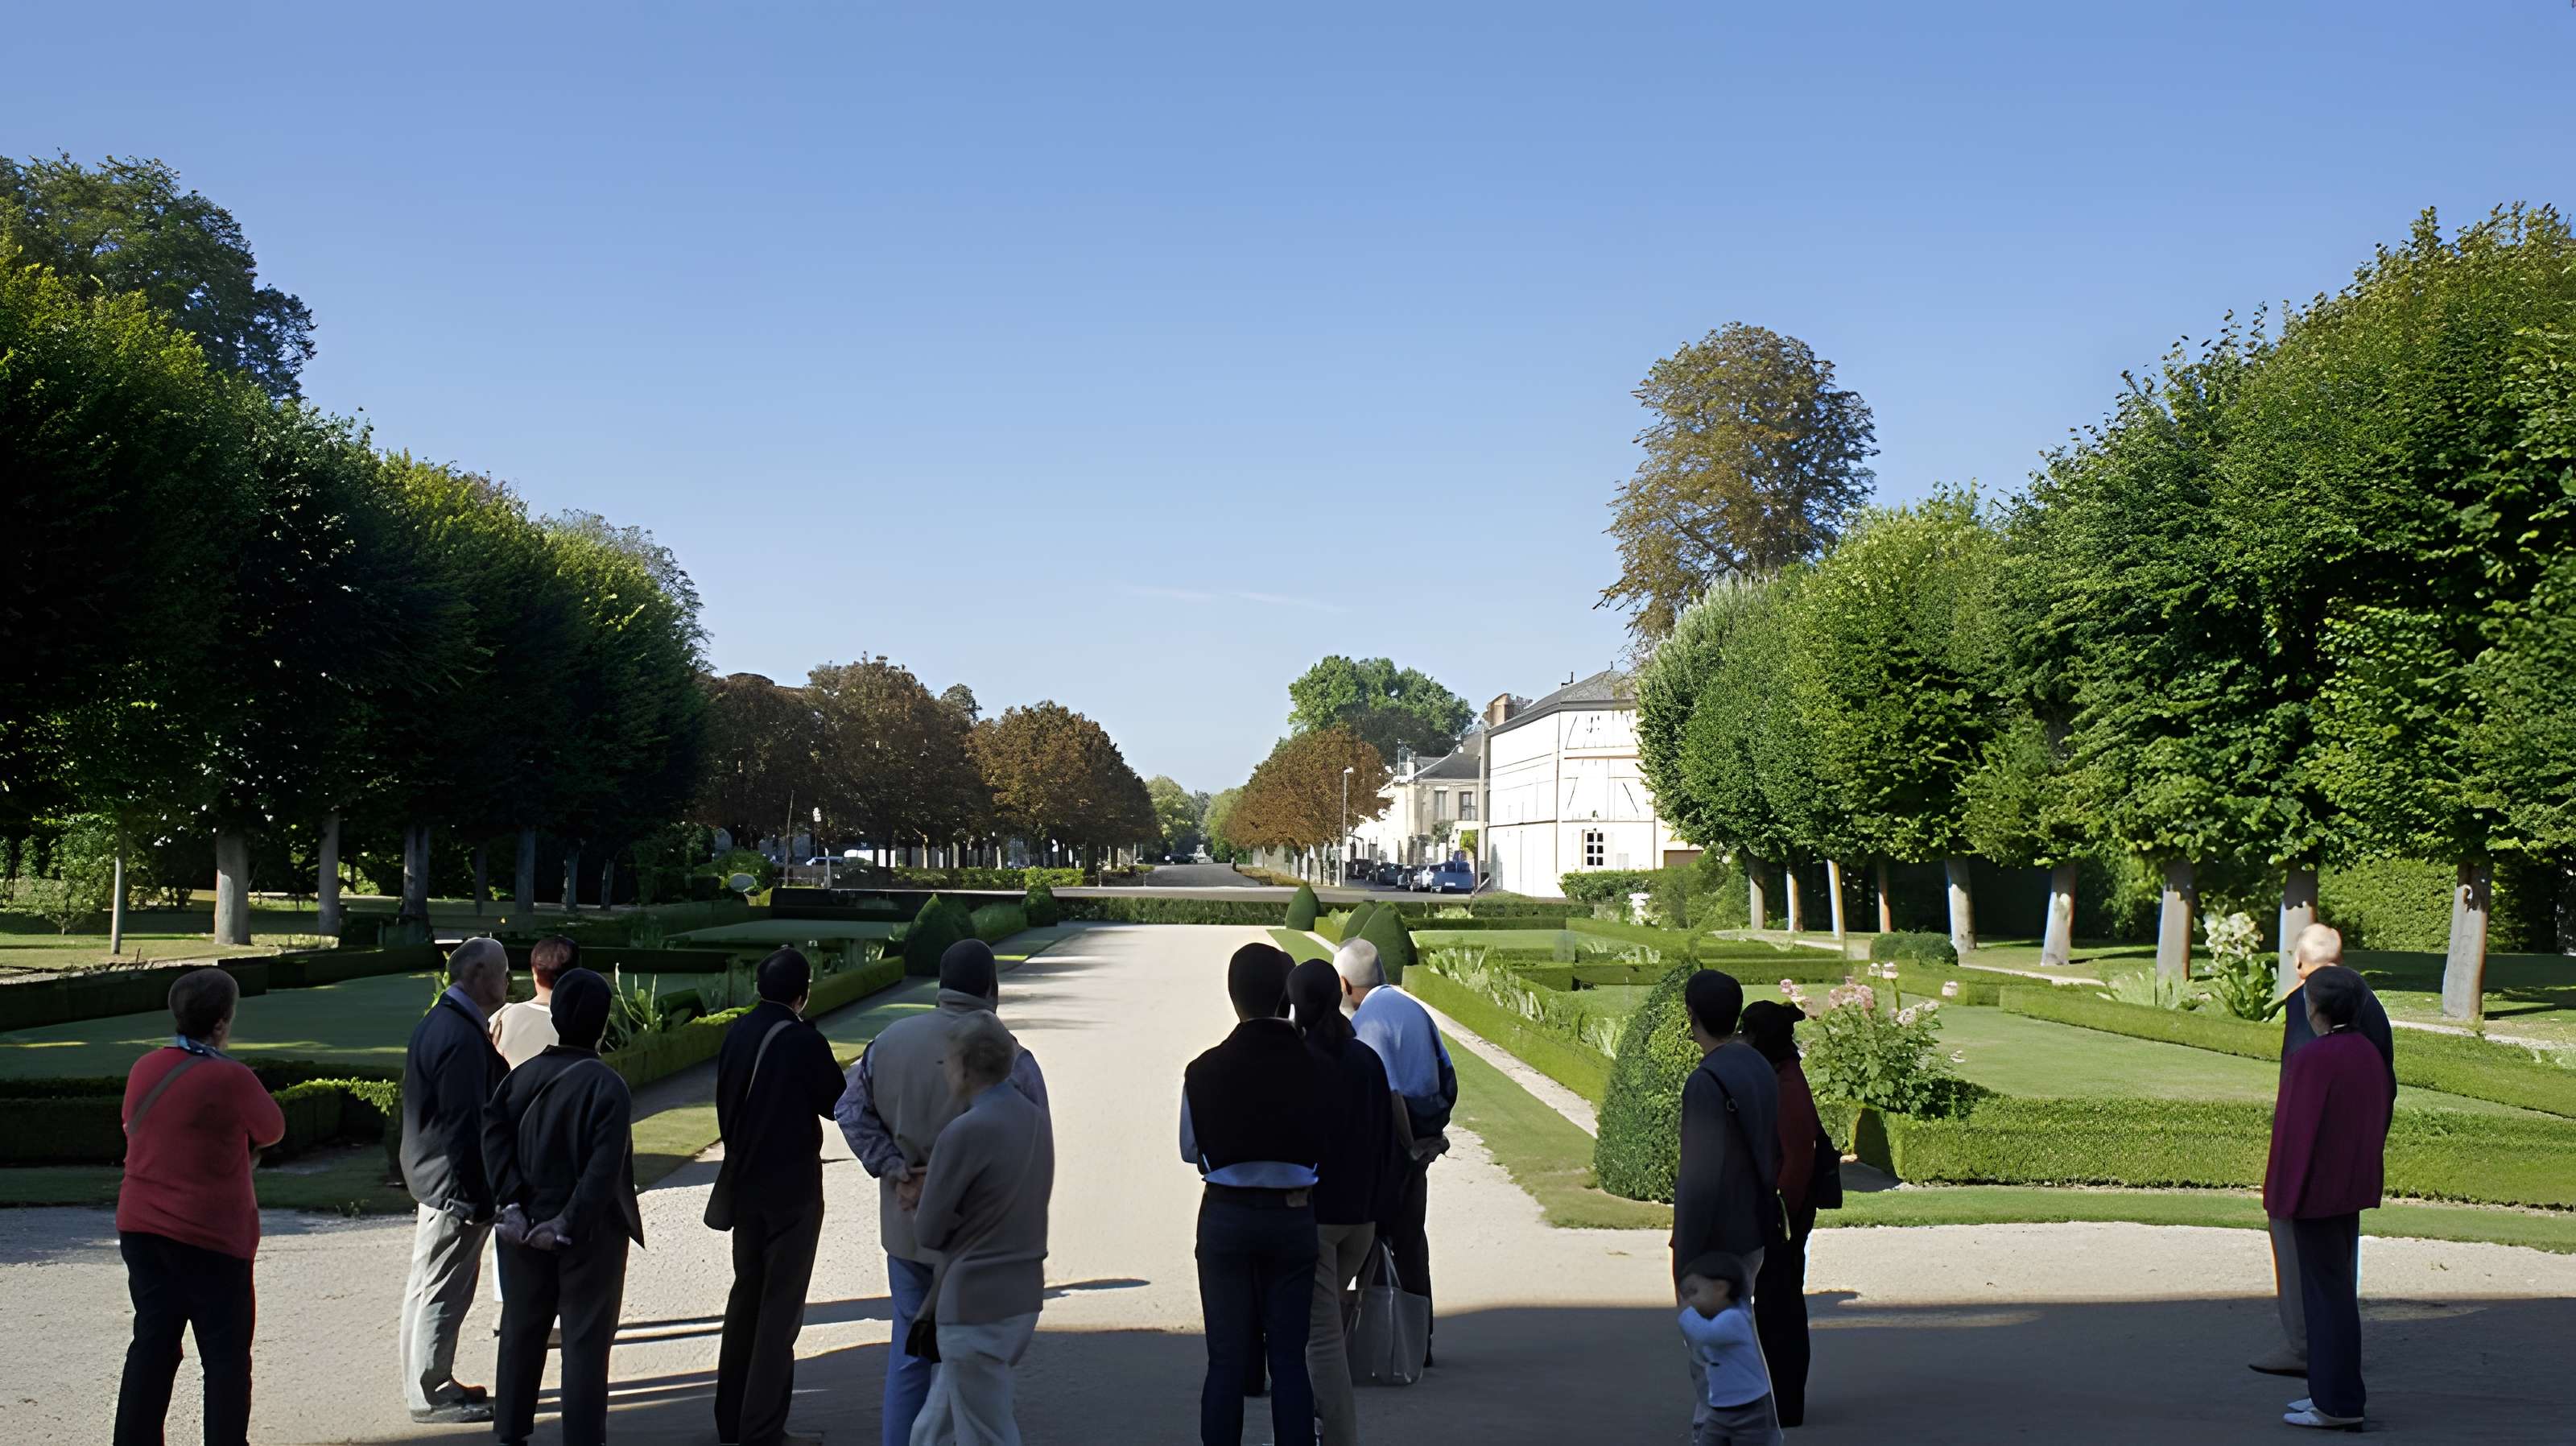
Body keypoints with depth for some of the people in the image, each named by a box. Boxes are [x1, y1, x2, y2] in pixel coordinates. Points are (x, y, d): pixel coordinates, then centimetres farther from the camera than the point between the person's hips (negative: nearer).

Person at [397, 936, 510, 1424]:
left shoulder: (434, 1023, 10)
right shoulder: (463, 1036, -23)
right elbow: (463, 1124, -24)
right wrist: (478, 1198, -21)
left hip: (434, 1177, 11)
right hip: (455, 1184, -11)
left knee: (432, 1286, 19)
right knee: (442, 1289, 0)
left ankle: (432, 1383, 31)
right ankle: (430, 1396, 10)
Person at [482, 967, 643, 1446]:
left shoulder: (524, 1075, -1)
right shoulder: (607, 1086, -15)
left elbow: (493, 1135, -9)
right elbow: (605, 1169, -22)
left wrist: (514, 1203, -11)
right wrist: (569, 1224, -17)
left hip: (526, 1227, 5)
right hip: (590, 1230, -5)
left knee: (521, 1332, 18)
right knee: (586, 1339, 4)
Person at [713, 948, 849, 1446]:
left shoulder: (737, 1034, 2)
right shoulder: (805, 1042, -18)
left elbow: (724, 1103, 9)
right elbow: (836, 1105, -8)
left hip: (745, 1184, 7)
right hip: (792, 1189, -7)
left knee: (746, 1292, 18)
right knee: (781, 1305, 1)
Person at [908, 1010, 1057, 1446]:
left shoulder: (965, 1133, -18)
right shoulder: (1037, 1120, 7)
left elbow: (928, 1232, -12)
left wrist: (918, 1209, 10)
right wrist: (933, 1190, 12)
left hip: (976, 1306, -8)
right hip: (1024, 1296, 8)